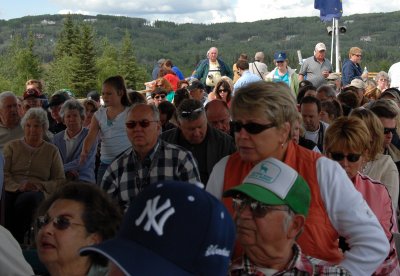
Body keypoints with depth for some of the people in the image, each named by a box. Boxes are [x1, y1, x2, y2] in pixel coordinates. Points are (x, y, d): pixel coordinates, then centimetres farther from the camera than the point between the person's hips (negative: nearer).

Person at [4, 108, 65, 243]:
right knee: (6, 202, -38)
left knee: (27, 199, -38)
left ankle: (17, 240, -24)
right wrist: (18, 186, -14)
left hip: (37, 192, 0)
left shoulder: (52, 151, 19)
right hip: (11, 191, 0)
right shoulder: (11, 146, 19)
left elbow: (60, 181, 13)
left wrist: (40, 185, -7)